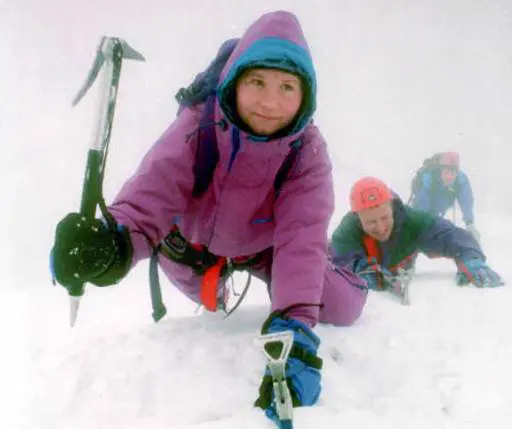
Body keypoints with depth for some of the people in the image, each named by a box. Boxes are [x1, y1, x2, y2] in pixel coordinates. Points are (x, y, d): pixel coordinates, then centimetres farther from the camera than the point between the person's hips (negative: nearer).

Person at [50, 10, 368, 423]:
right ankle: (216, 295, 57)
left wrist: (295, 329, -62)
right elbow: (151, 192, -48)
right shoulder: (198, 125, -36)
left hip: (263, 245, 0)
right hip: (196, 238, 0)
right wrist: (114, 243, -73)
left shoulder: (308, 151, -34)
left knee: (344, 308, -7)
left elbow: (302, 238, -47)